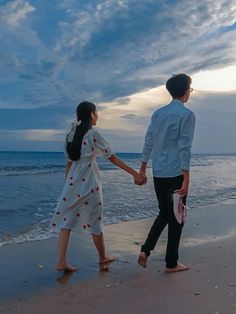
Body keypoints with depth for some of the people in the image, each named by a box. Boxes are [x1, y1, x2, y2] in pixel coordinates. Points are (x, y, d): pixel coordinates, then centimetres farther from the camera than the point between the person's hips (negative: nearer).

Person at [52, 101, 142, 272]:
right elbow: (112, 157, -13)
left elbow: (69, 162, 12)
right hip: (89, 184, -5)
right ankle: (103, 257, 26)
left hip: (72, 183, 5)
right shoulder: (93, 134, -10)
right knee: (95, 221, 9)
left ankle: (62, 261, 1)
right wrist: (134, 173, -12)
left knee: (66, 220, 5)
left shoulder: (72, 134, 8)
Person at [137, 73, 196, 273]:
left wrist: (143, 170, 17)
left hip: (158, 174, 6)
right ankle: (171, 263, 17)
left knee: (164, 213, 20)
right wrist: (186, 179, -14)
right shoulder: (187, 114, -9)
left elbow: (148, 142, 11)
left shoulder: (158, 113, 10)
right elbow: (185, 148, -15)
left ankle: (145, 251, 9)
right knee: (176, 218, 7)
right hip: (176, 174, -6)